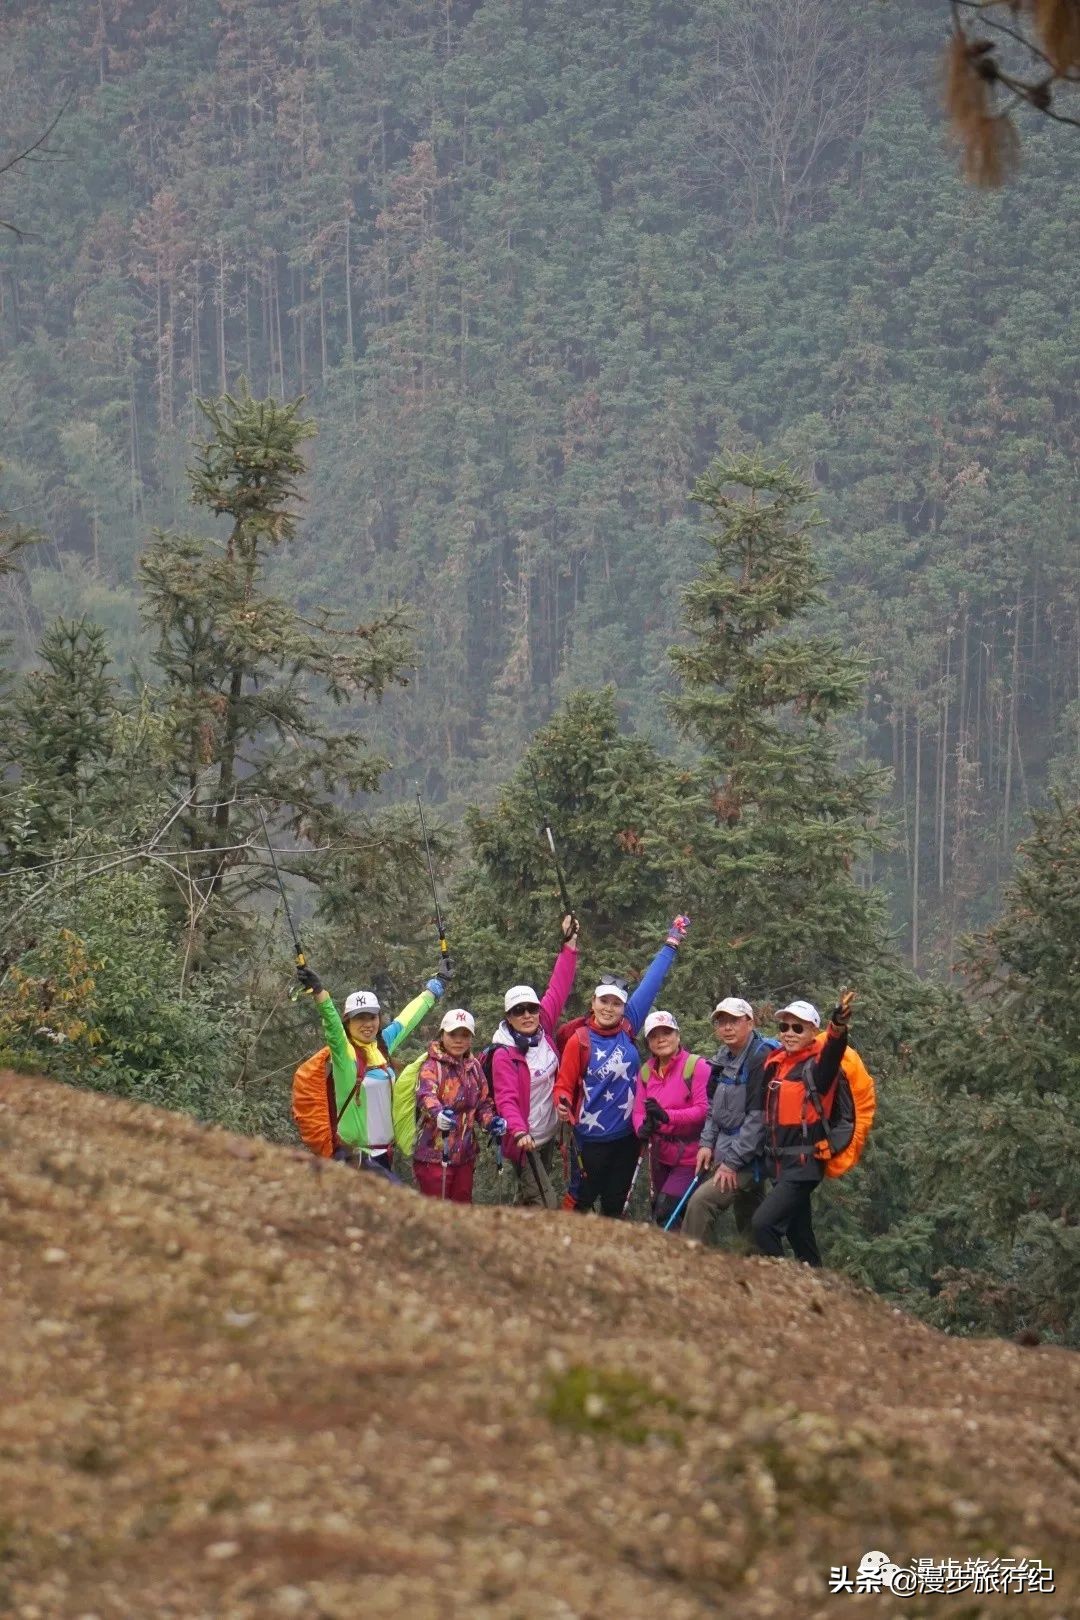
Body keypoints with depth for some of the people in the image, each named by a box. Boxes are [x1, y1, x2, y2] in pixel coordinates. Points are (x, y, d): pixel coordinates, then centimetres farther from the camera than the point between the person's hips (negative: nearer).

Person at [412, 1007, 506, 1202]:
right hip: (434, 1154, -6)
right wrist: (438, 1114, -51)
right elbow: (426, 1095, -29)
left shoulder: (474, 1067, 10)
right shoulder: (432, 1066, -10)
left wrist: (490, 1121, -6)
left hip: (465, 1155, 6)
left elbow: (483, 1102, 17)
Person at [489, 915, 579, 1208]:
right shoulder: (504, 1054, -16)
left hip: (548, 1135, 7)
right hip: (524, 1140, -7)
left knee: (528, 1201, 15)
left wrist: (569, 944, 4)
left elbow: (558, 990, 5)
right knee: (546, 1205, -15)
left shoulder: (544, 1030, 1)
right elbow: (506, 1099, -23)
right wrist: (519, 1132, -39)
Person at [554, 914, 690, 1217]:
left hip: (626, 1135, 4)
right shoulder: (580, 1041, -10)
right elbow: (564, 1085, -6)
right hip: (592, 1139, -4)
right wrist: (563, 1105, -28)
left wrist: (671, 944, 11)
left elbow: (650, 984, 5)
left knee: (615, 1207, 13)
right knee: (581, 1204, 0)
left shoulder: (629, 1030, -1)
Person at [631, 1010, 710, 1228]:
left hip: (689, 1155, -7)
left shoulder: (696, 1066, -14)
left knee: (666, 1210, -18)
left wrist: (667, 1116, -32)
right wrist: (642, 1128, -21)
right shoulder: (646, 1071, 6)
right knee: (659, 1212, 16)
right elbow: (638, 1111, 3)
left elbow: (704, 1110, -20)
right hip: (660, 1153, 7)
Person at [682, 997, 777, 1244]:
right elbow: (714, 1106, 21)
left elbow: (758, 1116, -19)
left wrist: (733, 1161, -19)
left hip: (749, 1157, -9)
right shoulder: (724, 1057, 12)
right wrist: (707, 1143, 7)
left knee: (701, 1201, -22)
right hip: (724, 1153, 9)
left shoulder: (762, 1057, -16)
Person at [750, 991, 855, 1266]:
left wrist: (838, 1025, -53)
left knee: (763, 1223, -20)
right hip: (780, 1161, 8)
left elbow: (833, 1049, -34)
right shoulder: (776, 1063, 10)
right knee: (799, 1234, 14)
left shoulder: (817, 1065, -11)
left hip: (804, 1163, -8)